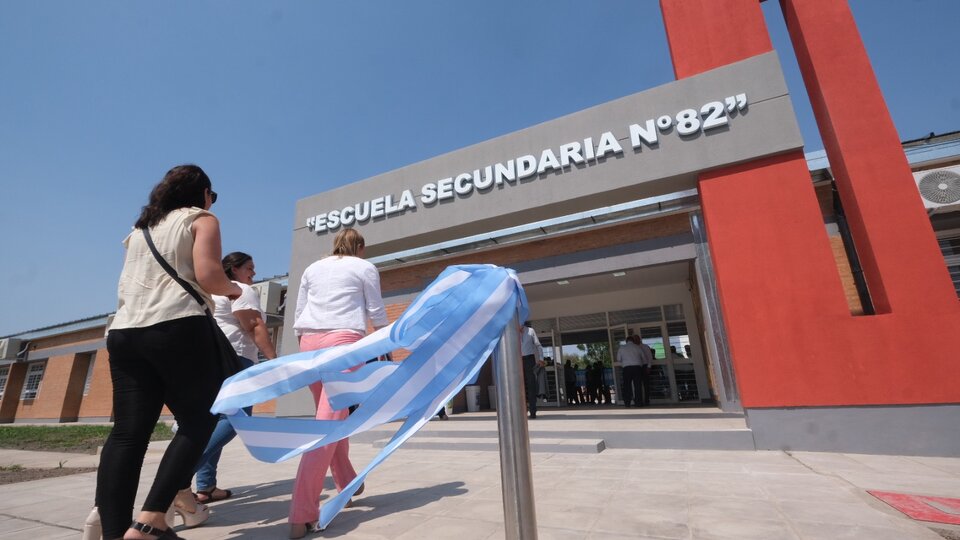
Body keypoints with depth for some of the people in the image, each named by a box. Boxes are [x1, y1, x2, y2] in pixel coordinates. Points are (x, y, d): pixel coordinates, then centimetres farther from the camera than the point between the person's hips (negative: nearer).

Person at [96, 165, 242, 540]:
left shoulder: (140, 228, 26)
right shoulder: (202, 220, 5)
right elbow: (208, 276, -11)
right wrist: (232, 289, 9)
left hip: (124, 333, 7)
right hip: (178, 329, -7)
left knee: (127, 431, 3)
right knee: (198, 420, 3)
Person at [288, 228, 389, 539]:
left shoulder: (312, 268, 21)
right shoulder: (365, 268, 10)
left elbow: (298, 314, 18)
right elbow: (377, 312, 8)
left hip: (310, 341, 5)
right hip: (345, 339, -5)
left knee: (332, 415, 17)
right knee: (329, 420, -10)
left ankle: (348, 485, 27)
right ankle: (302, 515, -16)